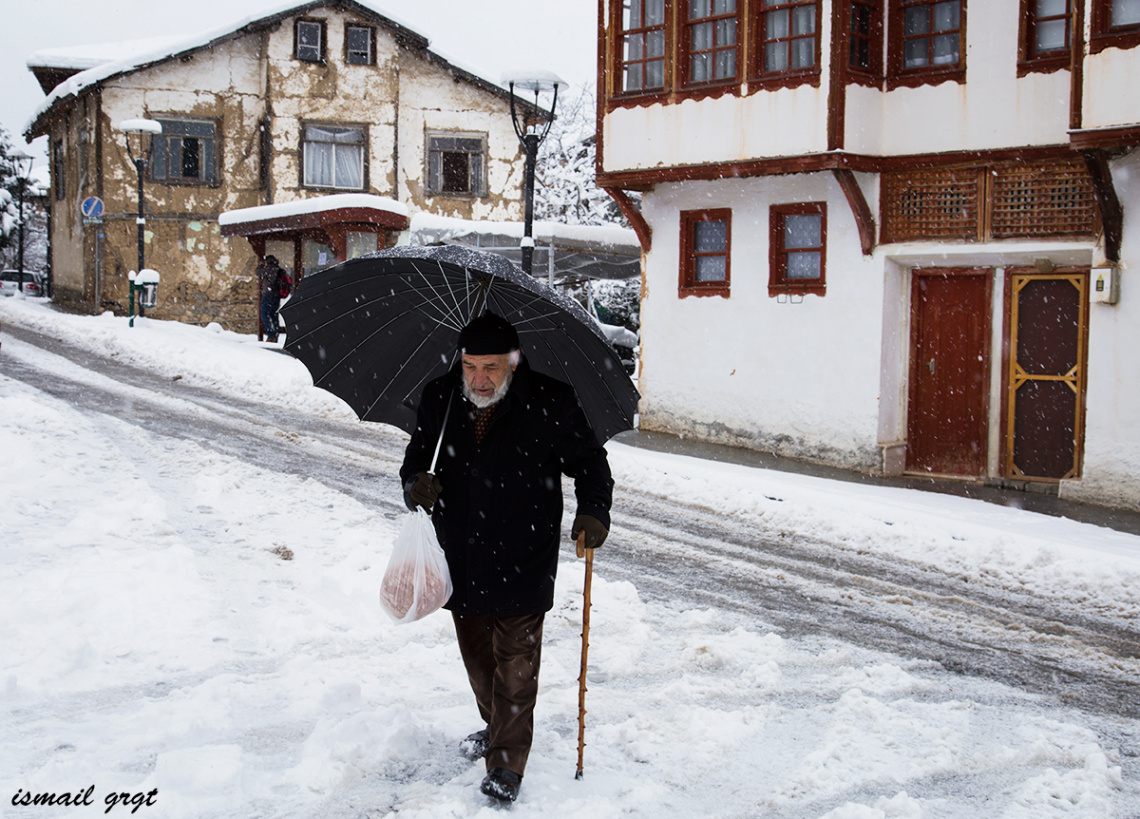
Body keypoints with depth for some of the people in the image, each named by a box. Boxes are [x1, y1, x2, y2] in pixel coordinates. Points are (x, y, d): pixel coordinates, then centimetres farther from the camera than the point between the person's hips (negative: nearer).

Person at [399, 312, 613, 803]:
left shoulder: (550, 404, -12)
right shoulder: (438, 400, -3)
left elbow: (589, 461, 0)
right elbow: (416, 458, 7)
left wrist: (593, 509, -16)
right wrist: (415, 485, -16)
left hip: (522, 564, -4)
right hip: (460, 559, 5)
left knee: (514, 663, 0)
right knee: (476, 655, 21)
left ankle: (507, 764, 13)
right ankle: (496, 727, 44)